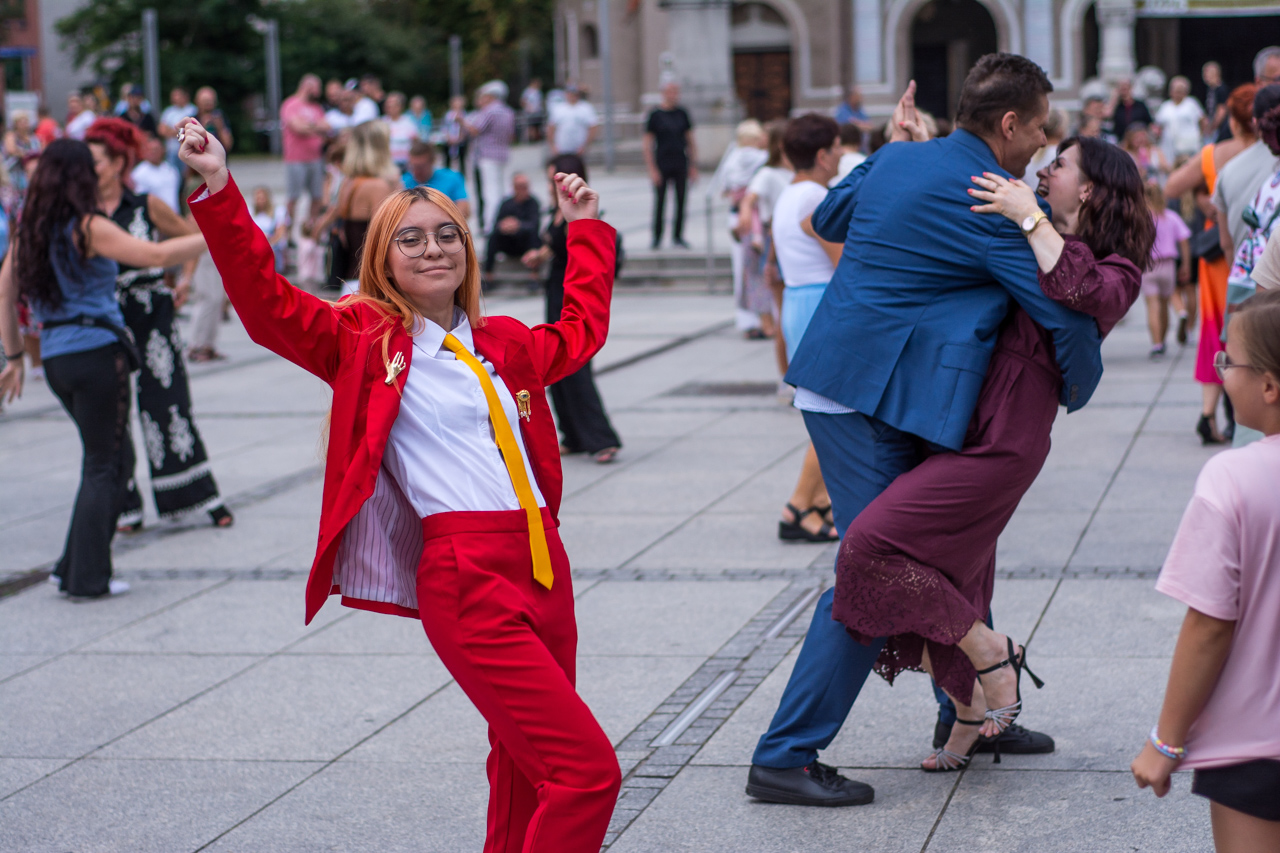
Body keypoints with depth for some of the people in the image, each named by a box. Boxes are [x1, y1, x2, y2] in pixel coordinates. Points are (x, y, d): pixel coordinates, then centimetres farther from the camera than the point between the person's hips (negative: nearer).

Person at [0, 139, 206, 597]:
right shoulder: (87, 228, -11)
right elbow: (156, 254, -19)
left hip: (55, 360, 7)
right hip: (97, 354, -7)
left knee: (116, 457, 17)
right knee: (103, 466, 3)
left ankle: (76, 567, 15)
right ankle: (86, 576, 3)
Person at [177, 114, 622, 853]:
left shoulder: (505, 343, 18)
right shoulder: (365, 340, 2)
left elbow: (581, 332, 37)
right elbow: (267, 301, -9)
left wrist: (586, 228, 40)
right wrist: (220, 190, -17)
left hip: (545, 569, 7)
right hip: (468, 585, -7)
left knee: (528, 776, 15)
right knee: (588, 771, -15)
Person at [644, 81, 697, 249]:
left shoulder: (682, 114, 9)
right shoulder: (655, 115, -2)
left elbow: (691, 141, 15)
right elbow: (647, 144, -3)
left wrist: (693, 166, 9)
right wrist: (652, 169, -9)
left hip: (680, 165, 3)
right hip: (662, 165, -3)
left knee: (680, 201, 3)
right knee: (660, 201, 0)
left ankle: (678, 235, 13)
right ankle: (657, 236, 10)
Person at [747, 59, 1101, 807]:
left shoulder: (897, 160, 10)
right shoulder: (995, 205, -14)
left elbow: (829, 219, 30)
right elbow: (1067, 314, -12)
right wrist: (1078, 389, 7)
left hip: (839, 375, 10)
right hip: (872, 402, -10)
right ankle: (786, 757, -3)